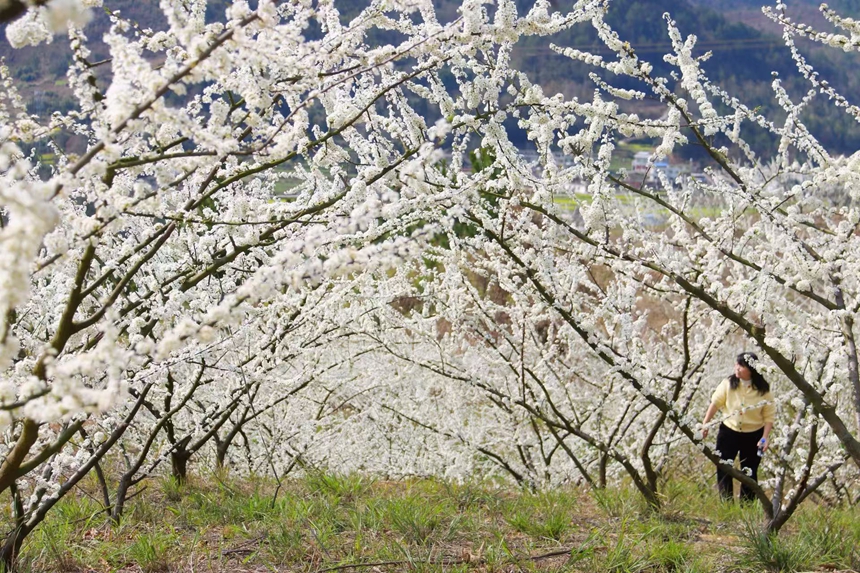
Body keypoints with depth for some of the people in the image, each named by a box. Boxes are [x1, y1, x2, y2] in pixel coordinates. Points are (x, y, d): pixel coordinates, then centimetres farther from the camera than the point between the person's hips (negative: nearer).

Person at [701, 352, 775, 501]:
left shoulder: (763, 390, -11)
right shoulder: (728, 384, -9)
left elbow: (769, 416, -7)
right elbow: (715, 403, -2)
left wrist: (765, 438, -15)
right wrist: (705, 424, -4)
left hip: (753, 436, -1)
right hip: (728, 433, 1)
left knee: (749, 473, 7)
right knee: (723, 470, 1)